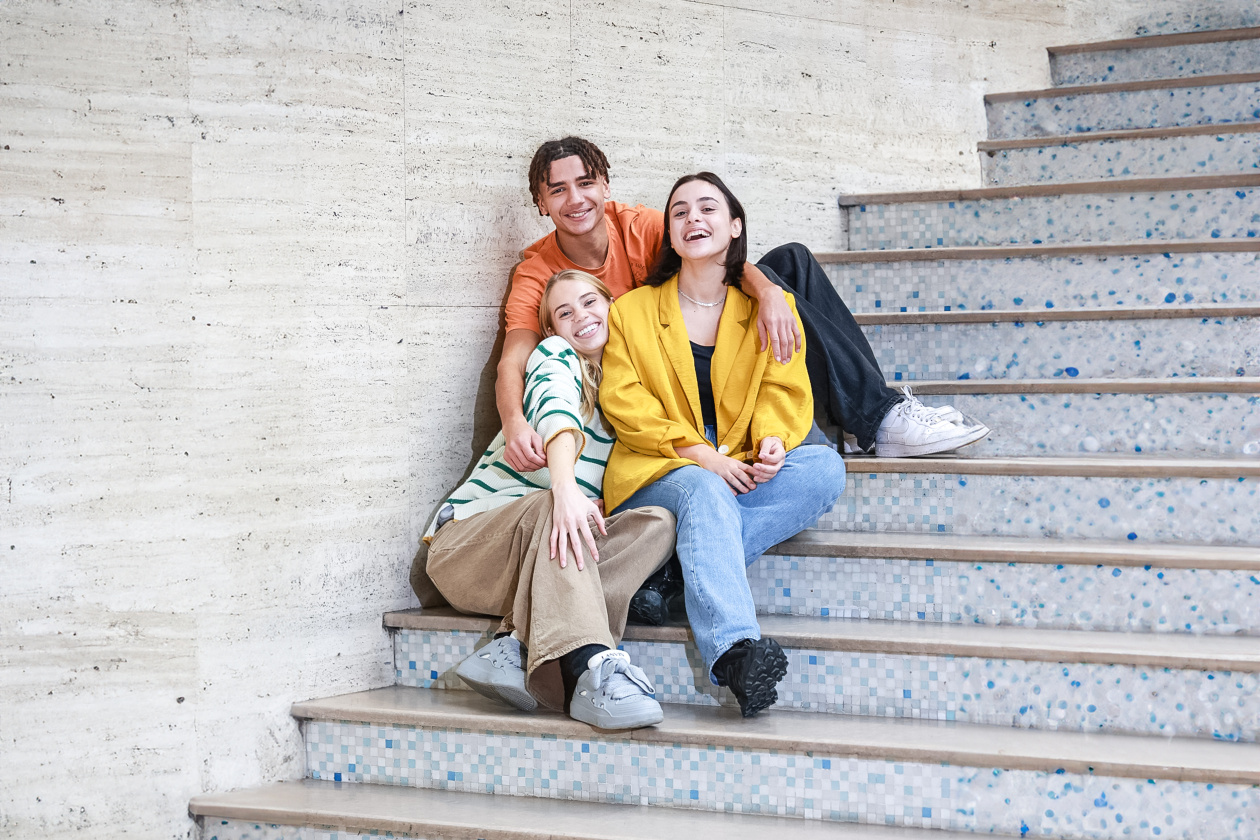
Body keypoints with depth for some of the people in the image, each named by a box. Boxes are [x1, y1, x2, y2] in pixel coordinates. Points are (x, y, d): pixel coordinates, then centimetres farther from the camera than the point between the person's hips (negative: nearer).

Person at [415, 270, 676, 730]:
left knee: (658, 522, -21)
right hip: (467, 538, -5)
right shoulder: (555, 357, 3)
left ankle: (514, 645, -35)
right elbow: (556, 411, -20)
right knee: (553, 504, -37)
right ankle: (590, 671, -59)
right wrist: (565, 489, -41)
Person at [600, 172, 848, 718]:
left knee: (824, 466, -27)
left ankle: (685, 573, -35)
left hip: (741, 474, 3)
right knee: (704, 492, -38)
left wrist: (774, 441, -18)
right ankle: (733, 648, -60)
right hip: (657, 476, -3)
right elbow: (622, 400, 0)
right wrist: (694, 451, -16)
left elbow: (784, 389, 6)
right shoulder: (631, 310, 12)